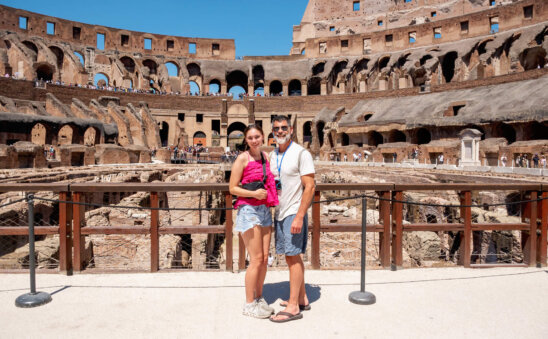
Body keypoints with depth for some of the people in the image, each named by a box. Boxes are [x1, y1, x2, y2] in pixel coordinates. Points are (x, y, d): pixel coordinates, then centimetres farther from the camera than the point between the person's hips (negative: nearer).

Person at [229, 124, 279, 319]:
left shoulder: (265, 157, 12)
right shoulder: (242, 159, -7)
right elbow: (232, 188, -8)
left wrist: (270, 195, 8)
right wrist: (254, 193, -21)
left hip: (264, 210, 7)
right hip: (248, 210, -7)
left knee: (265, 258, 9)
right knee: (256, 259, -4)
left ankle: (259, 298, 25)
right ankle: (249, 304, 11)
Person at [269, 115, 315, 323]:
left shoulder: (301, 154, -9)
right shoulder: (272, 155, 12)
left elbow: (310, 187, -14)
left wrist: (299, 217, -20)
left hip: (294, 213, -7)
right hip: (279, 213, 7)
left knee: (293, 257, -4)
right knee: (291, 257, 12)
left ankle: (293, 307, 5)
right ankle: (302, 299, 25)